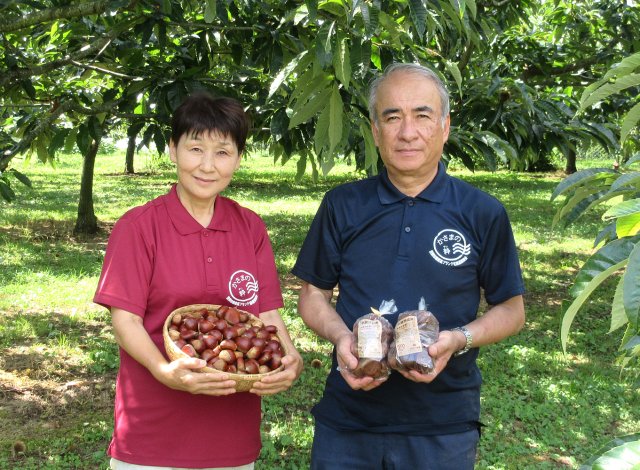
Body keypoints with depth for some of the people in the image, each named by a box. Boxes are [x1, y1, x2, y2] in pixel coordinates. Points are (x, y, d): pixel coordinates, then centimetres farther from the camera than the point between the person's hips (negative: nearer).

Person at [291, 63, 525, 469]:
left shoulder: (483, 214, -2)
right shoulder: (343, 205, 1)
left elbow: (511, 310, 4)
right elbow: (314, 295, 8)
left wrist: (459, 340, -15)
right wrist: (341, 337, -13)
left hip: (444, 425, -1)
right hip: (347, 418, 1)